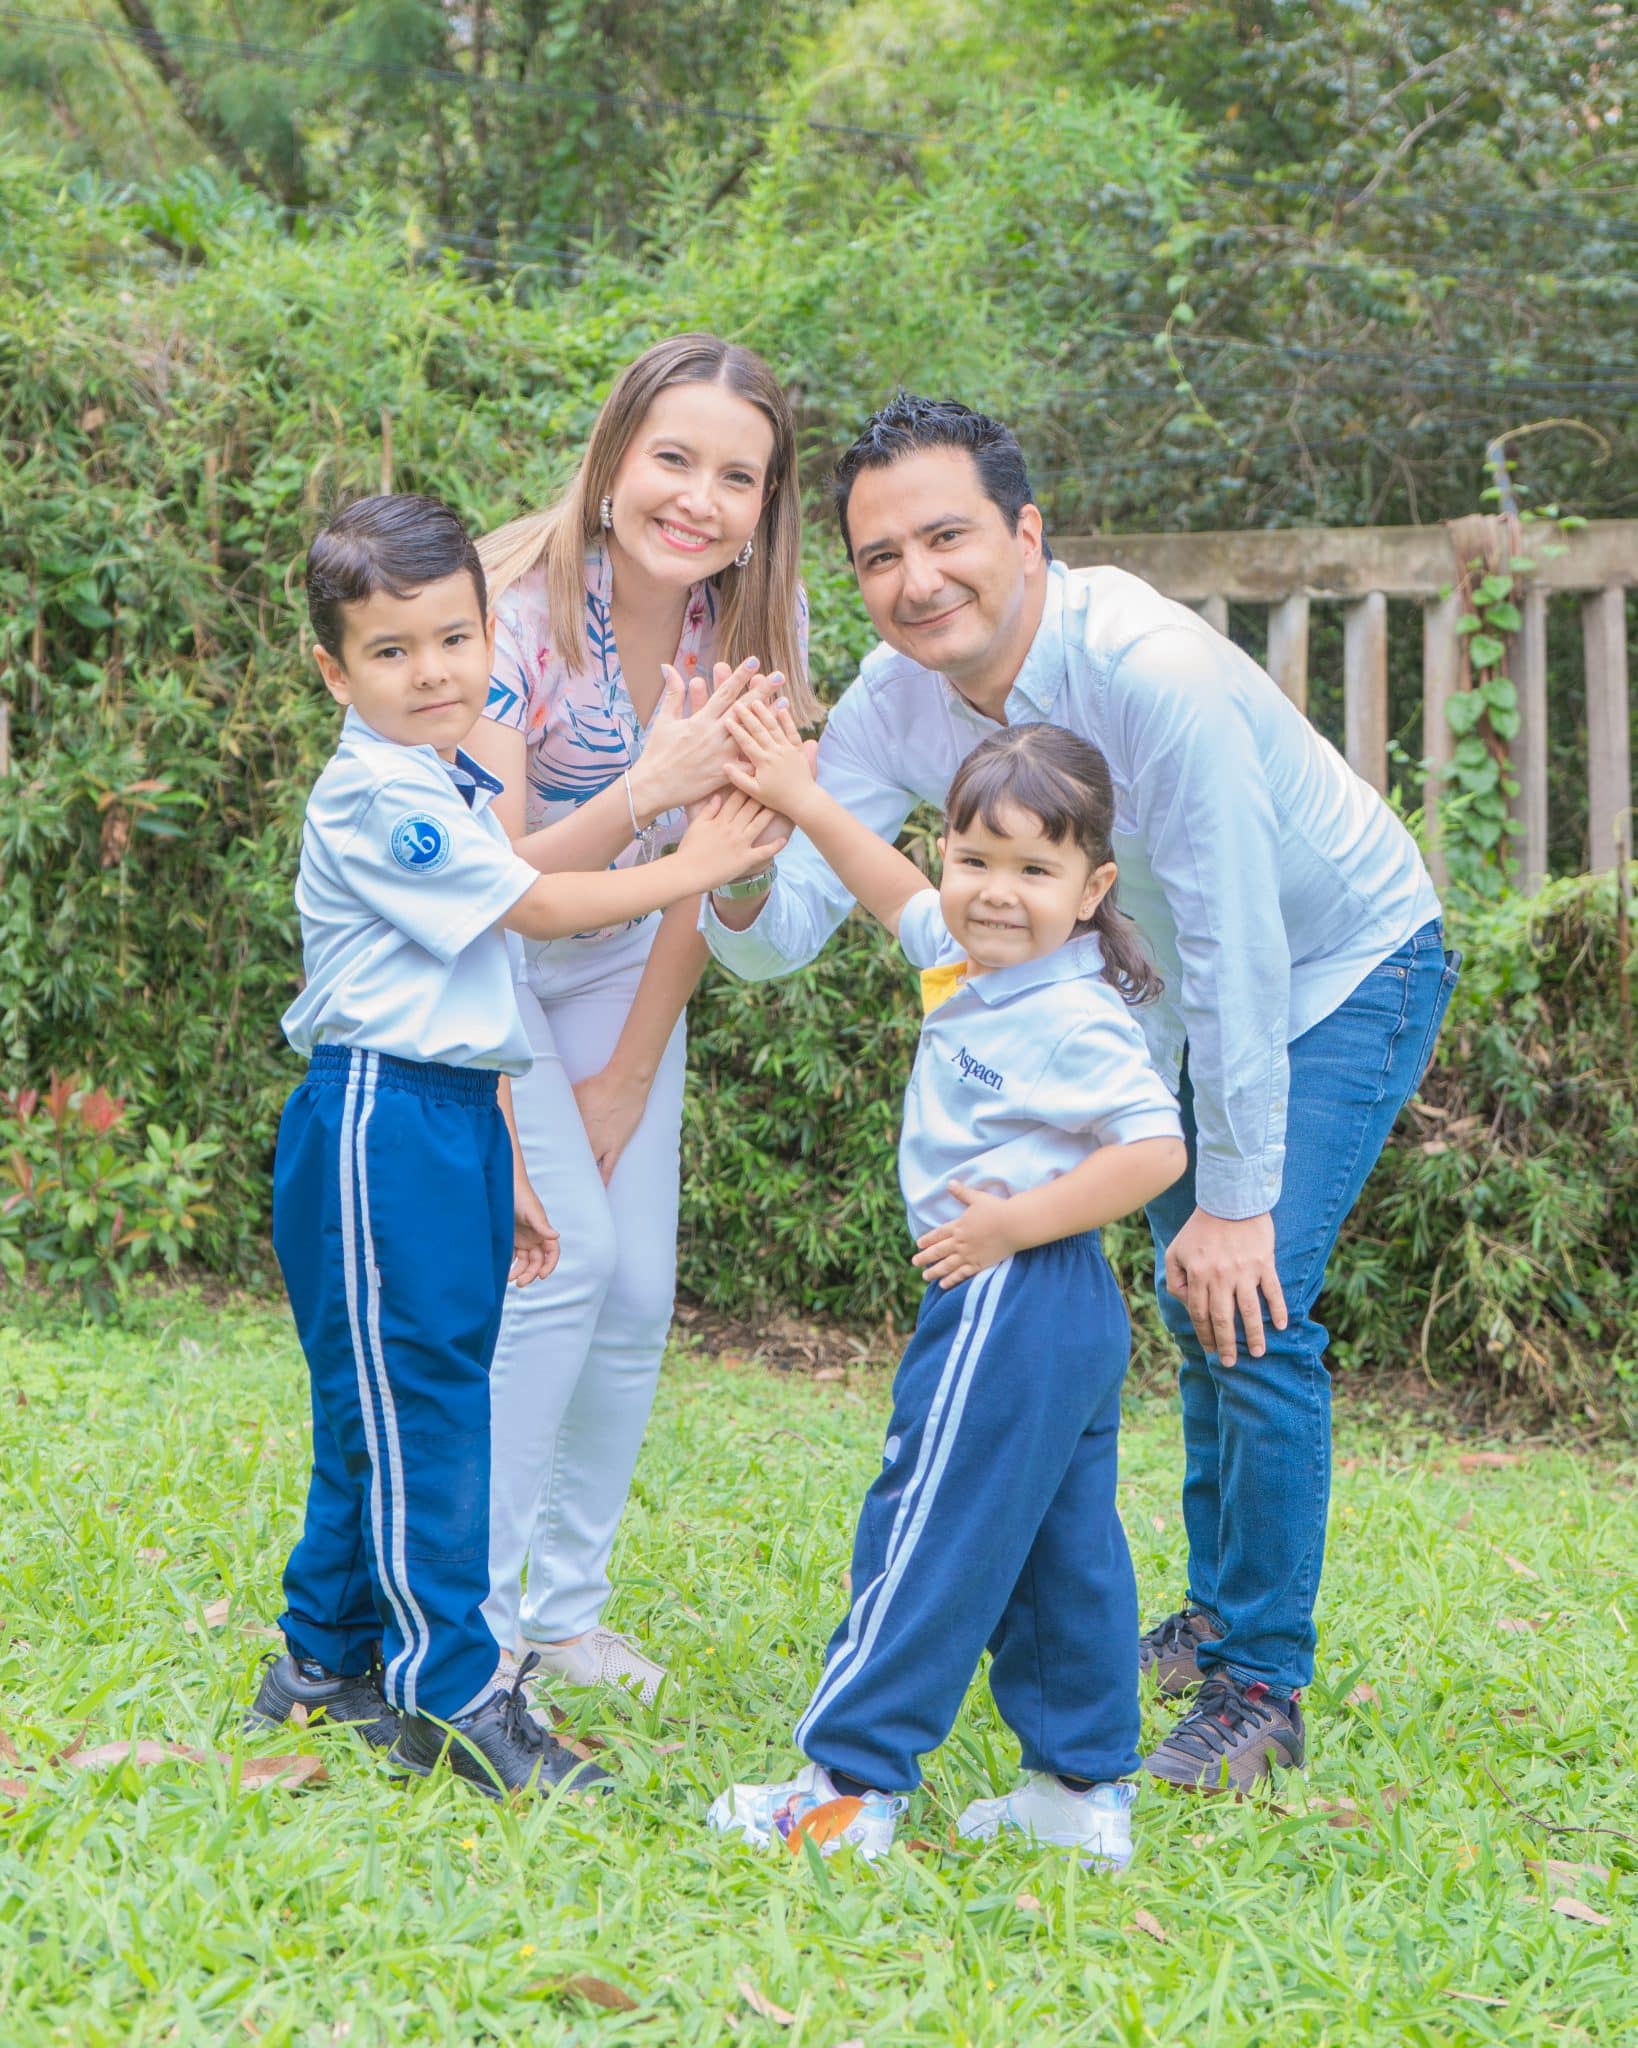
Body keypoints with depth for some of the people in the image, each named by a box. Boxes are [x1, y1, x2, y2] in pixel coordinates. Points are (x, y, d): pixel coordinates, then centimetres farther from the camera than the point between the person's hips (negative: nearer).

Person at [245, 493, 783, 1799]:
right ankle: (449, 1696, -2)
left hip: (458, 1119, 9)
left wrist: (509, 1166, 21)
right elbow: (535, 908, -14)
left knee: (381, 1405, 14)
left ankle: (328, 1661, 24)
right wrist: (694, 868, -6)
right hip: (379, 1120, -9)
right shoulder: (374, 797, -13)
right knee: (410, 1405, -6)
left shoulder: (458, 789, 16)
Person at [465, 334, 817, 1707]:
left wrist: (628, 1075, -4)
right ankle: (469, 1620, -5)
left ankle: (564, 1606, 16)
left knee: (640, 1290, -1)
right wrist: (644, 790, -46)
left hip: (626, 963, 5)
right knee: (567, 1257, -17)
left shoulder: (757, 621, -14)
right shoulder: (520, 605, -28)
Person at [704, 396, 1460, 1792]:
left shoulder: (1153, 672, -37)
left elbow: (1237, 951, -32)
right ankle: (1217, 1616, 37)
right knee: (1194, 1301, 17)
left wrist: (1237, 1199, -27)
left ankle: (1258, 1688, -5)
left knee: (1254, 1304, -18)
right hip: (1189, 990, 7)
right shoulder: (896, 703, -18)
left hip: (1343, 970, -7)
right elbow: (784, 935, -21)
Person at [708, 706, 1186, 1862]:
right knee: (1064, 1552, 13)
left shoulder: (1073, 1021, -18)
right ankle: (1088, 1788, 21)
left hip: (1010, 1303, -10)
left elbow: (1156, 1150, -25)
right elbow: (904, 900, 28)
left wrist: (1019, 1221, -22)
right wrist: (803, 801, 27)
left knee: (928, 1540, -4)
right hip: (1067, 1309, 10)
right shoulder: (976, 962, 10)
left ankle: (852, 1786, 2)